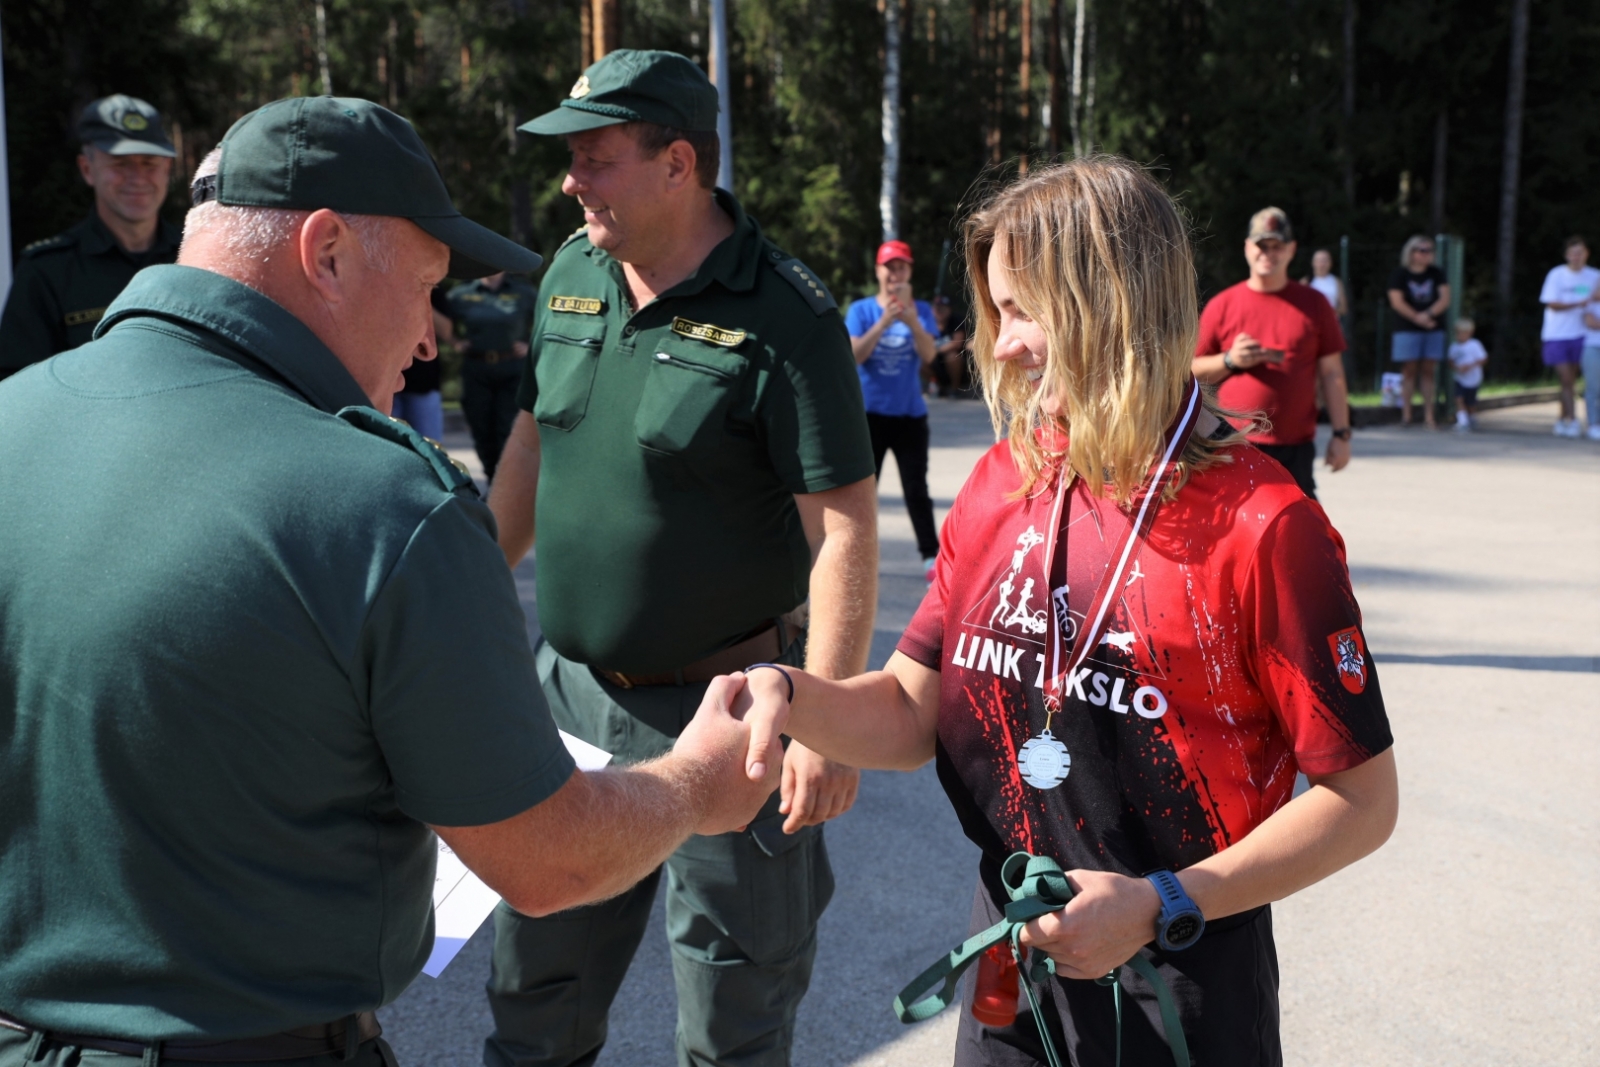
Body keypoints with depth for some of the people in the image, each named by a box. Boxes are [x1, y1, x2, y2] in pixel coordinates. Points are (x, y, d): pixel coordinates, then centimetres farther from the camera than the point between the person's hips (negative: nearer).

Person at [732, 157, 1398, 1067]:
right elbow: (911, 716, 1)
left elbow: (1361, 799, -13)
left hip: (1184, 981, -5)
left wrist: (1159, 906, -20)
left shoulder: (1261, 527, -17)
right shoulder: (1001, 485, -1)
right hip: (1009, 954, 5)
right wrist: (784, 695, -17)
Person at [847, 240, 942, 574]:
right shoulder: (861, 310, 0)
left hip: (910, 415, 0)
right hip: (870, 413, 0)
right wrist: (883, 322, -25)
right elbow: (854, 355, -13)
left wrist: (911, 320, -31)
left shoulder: (921, 311, 3)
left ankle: (931, 556, 3)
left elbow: (929, 355, -13)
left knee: (916, 489, 0)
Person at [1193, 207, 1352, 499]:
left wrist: (1341, 433, 1)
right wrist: (1229, 360, -10)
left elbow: (1331, 373, 7)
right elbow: (1194, 370, 9)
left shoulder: (1313, 304, 7)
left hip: (1295, 448, 1)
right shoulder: (1221, 305, 5)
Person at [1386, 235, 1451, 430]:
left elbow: (1445, 299, 0)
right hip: (1407, 329, -3)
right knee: (1409, 370, -4)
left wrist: (1428, 314, -16)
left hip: (1433, 329, 3)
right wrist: (1418, 318, -15)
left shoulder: (1437, 274, 9)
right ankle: (1406, 413, 0)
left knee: (1428, 370, 2)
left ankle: (1429, 415, 1)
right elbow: (1397, 302, -9)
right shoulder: (1399, 274, 0)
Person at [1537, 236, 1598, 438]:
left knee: (1570, 381, 7)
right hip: (1556, 335, -3)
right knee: (1566, 379, -7)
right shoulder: (1557, 275, -3)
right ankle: (1572, 420, -4)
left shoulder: (1594, 276, 6)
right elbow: (1553, 304, -8)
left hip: (1580, 335, 3)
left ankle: (1562, 421, 16)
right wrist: (1579, 304, -19)